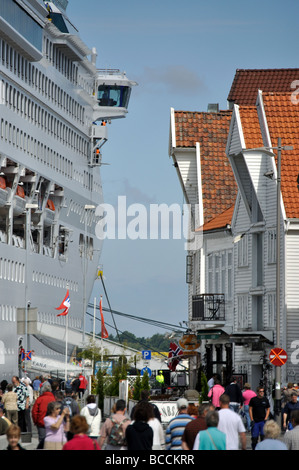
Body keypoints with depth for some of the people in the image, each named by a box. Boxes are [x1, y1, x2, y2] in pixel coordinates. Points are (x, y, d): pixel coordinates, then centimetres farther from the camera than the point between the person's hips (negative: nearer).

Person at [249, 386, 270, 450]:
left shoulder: (265, 399, 6)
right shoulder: (253, 399, 0)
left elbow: (268, 409, 13)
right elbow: (250, 409, 2)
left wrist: (266, 418, 0)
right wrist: (252, 420, -5)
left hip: (263, 421, 1)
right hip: (255, 421, -1)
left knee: (263, 436, -6)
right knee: (254, 437, -1)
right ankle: (254, 448, 12)